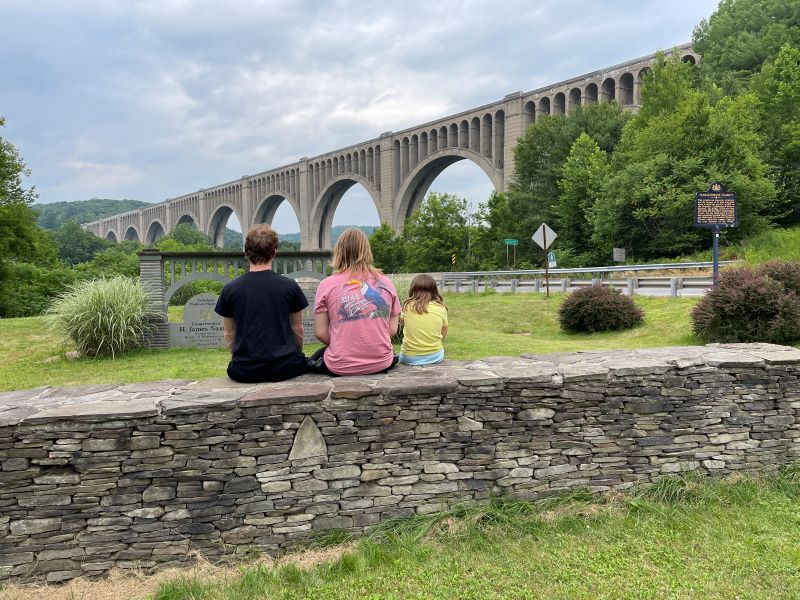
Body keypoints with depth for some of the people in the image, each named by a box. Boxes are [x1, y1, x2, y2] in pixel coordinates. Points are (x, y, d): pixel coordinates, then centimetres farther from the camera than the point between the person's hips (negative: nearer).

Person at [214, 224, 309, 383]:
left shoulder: (230, 289, 0)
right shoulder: (290, 286, -3)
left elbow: (229, 334, 9)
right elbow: (297, 330, 7)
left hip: (244, 372, 1)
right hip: (285, 368, -1)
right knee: (304, 363, 28)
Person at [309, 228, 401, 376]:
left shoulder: (327, 285, -6)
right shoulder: (386, 283, 1)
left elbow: (320, 333, -4)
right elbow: (392, 330, 3)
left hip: (341, 367, -1)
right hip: (381, 364, 2)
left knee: (316, 358, 32)